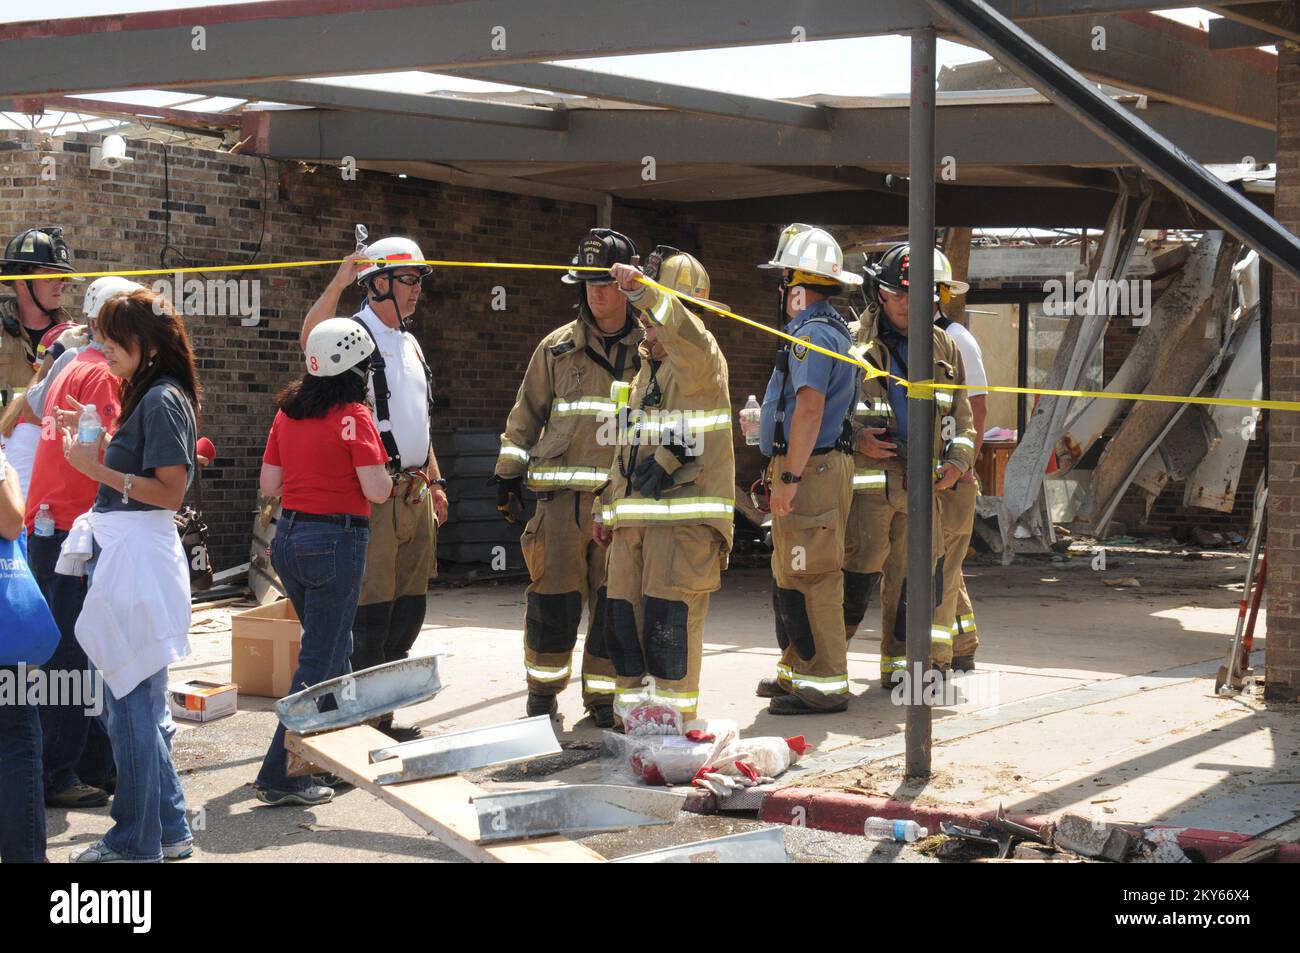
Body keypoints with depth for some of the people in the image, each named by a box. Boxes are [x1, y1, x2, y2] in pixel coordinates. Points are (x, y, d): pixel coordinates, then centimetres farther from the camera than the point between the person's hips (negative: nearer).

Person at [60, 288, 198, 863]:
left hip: (138, 556, -10)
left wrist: (100, 469, -18)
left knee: (131, 701, -5)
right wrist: (97, 446, 11)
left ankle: (137, 843, 2)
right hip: (119, 552, 10)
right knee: (139, 702, 14)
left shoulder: (163, 400, -11)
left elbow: (170, 491, -17)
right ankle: (168, 830, 22)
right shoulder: (143, 396, 18)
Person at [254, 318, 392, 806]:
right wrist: (384, 470, 5)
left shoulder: (288, 412, 7)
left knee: (334, 645, 23)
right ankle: (280, 777, -3)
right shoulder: (353, 416, -12)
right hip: (336, 541, -7)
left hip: (289, 537, 7)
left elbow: (269, 484, 9)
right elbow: (377, 490, -16)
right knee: (319, 662, -2)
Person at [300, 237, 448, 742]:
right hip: (375, 496, -9)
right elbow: (312, 339, -33)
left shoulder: (410, 343, 19)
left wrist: (434, 481, 23)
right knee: (371, 610, -6)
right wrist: (339, 281, -42)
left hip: (415, 495, 9)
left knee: (410, 605, 12)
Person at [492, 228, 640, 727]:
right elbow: (526, 414, 12)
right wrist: (508, 474, 8)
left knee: (614, 600, 4)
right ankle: (543, 686, 16)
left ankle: (603, 692, 16)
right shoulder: (557, 348, 7)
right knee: (554, 594, -1)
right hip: (563, 494, 0)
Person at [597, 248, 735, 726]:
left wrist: (641, 289, -45)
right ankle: (631, 714, 17)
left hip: (686, 515, -8)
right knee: (624, 610, 7)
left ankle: (676, 717, -2)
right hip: (634, 514, 8)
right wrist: (609, 506, 24)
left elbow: (685, 334, -32)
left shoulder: (699, 358, -5)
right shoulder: (645, 368, 21)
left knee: (670, 615, -10)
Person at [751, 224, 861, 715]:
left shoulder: (812, 335, -15)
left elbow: (809, 410, -23)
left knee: (807, 581, -8)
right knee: (791, 577, 18)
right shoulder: (835, 330, 19)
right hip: (818, 466, 11)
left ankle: (824, 684, -5)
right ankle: (796, 669, 26)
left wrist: (789, 477, -24)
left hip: (810, 469, -11)